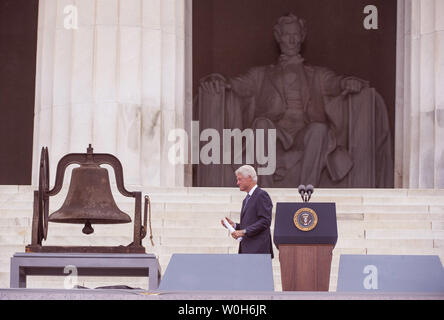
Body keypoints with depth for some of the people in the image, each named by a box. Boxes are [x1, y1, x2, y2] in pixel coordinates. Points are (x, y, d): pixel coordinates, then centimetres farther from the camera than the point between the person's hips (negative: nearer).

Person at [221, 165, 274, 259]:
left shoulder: (262, 195, -6)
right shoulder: (247, 199, 24)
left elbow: (265, 221, -15)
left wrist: (244, 232, -17)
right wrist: (234, 225, 8)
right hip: (246, 249, 9)